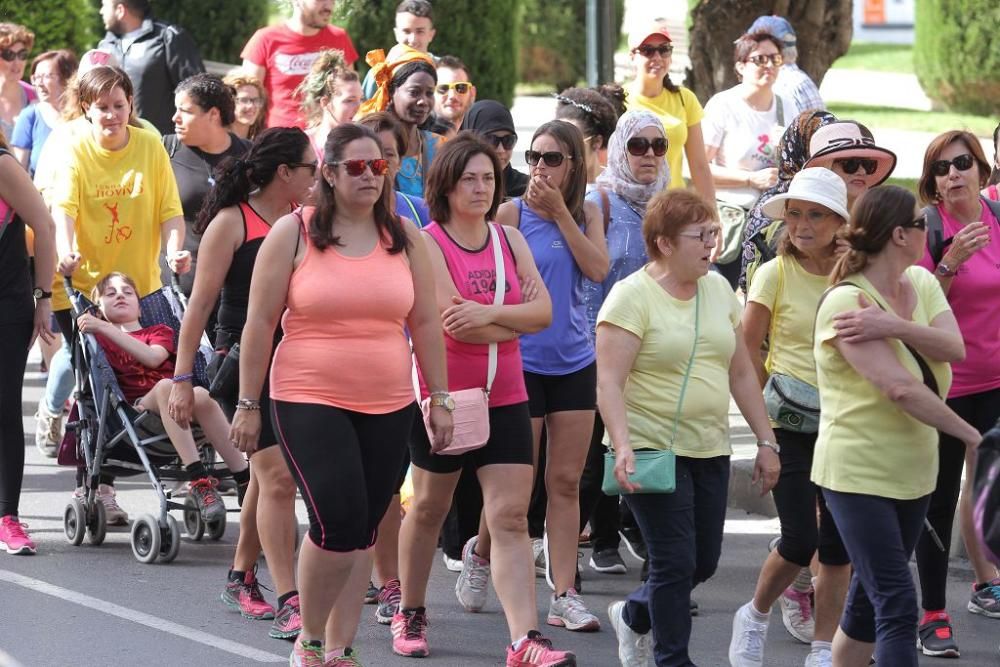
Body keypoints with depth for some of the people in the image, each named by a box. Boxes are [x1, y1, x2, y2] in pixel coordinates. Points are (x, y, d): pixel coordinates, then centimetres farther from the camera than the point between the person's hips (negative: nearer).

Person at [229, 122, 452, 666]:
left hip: (387, 407, 4)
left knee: (363, 532, 7)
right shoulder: (293, 234, -3)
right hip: (310, 402, -4)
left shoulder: (405, 239, 7)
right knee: (337, 523, -15)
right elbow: (259, 322, -2)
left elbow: (426, 323, 11)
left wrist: (440, 399, 7)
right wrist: (248, 405, -3)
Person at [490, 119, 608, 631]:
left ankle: (564, 596, 4)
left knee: (566, 482, 3)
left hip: (574, 361, 4)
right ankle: (481, 551, 30)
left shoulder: (586, 214, 7)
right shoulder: (512, 212, -5)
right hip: (521, 359, -3)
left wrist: (560, 211, -12)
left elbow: (597, 269, -9)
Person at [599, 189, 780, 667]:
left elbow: (741, 373, 14)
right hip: (652, 448, -7)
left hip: (709, 449, 7)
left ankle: (634, 615, 36)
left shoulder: (718, 289, 9)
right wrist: (622, 447, -29)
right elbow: (609, 381, -17)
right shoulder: (633, 295, -11)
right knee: (676, 561, -7)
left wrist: (766, 442, 11)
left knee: (704, 562, 10)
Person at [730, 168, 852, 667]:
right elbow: (748, 350, -2)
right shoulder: (775, 274, -6)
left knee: (838, 542, 2)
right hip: (788, 424, -3)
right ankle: (755, 618, 18)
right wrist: (769, 399, -3)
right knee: (800, 541, -8)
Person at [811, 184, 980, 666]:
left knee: (870, 598, 16)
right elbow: (900, 388, -26)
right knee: (897, 606, -12)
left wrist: (893, 326, -28)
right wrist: (972, 436, -20)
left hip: (912, 471, 8)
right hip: (858, 475, -8)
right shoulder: (846, 302, -18)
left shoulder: (920, 283, 5)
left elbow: (954, 349, -13)